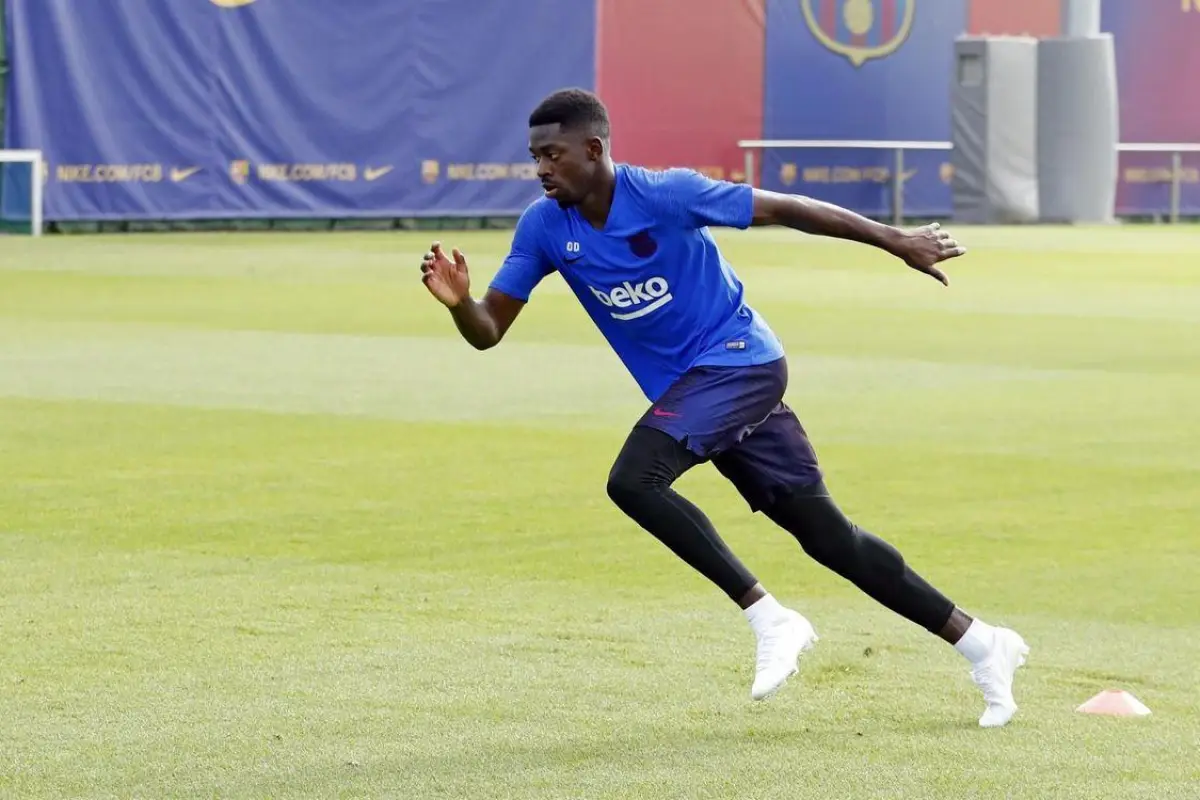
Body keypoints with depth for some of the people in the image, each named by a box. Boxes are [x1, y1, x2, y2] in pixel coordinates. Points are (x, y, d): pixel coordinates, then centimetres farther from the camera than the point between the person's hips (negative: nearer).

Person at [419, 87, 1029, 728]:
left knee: (632, 480, -26)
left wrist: (894, 240, -7)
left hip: (739, 361, -6)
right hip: (689, 387, 6)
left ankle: (769, 620, -19)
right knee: (829, 538, 6)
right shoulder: (544, 227, -2)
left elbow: (784, 209, -11)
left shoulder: (664, 195, -18)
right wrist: (458, 300, -25)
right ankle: (979, 643, 15)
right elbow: (487, 331, -2)